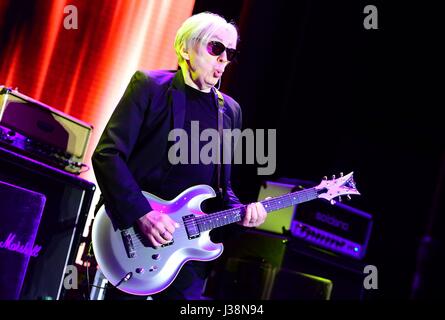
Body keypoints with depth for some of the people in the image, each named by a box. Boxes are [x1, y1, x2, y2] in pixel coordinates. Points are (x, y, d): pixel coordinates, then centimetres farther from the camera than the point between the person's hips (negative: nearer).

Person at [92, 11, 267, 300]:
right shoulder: (150, 85, -4)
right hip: (129, 237, -5)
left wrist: (238, 211, -4)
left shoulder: (231, 111, 13)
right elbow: (107, 153, -11)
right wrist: (142, 214, -21)